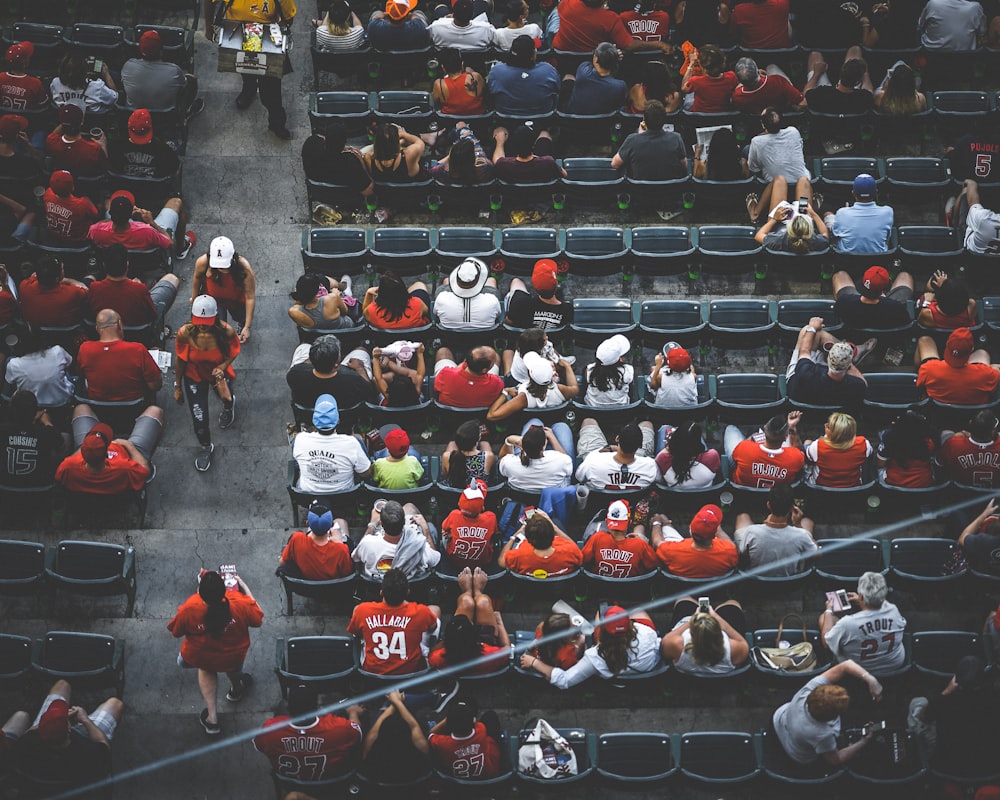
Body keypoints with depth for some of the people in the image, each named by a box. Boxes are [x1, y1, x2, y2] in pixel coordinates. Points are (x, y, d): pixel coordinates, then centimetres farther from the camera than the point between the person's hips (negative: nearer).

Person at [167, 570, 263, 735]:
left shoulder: (188, 610, -34)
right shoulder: (240, 604, -34)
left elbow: (175, 632, -13)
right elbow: (258, 621, -12)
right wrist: (245, 588, -7)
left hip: (198, 658, 0)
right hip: (233, 659, 0)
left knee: (206, 668, 36)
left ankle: (212, 717, 32)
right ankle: (237, 687, 61)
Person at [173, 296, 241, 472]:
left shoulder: (226, 332, -33)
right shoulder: (185, 333, -32)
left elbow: (234, 352, -10)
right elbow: (180, 360, -13)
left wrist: (222, 366, -31)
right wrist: (177, 387, 0)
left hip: (219, 372, 1)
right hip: (194, 376, 0)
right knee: (199, 420, 0)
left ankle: (228, 405, 66)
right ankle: (206, 447, 34)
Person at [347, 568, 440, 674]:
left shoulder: (363, 610, -24)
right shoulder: (420, 612, -28)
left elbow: (352, 632, 0)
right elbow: (434, 625, -1)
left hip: (372, 669, 1)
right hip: (411, 670, -1)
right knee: (435, 609, 15)